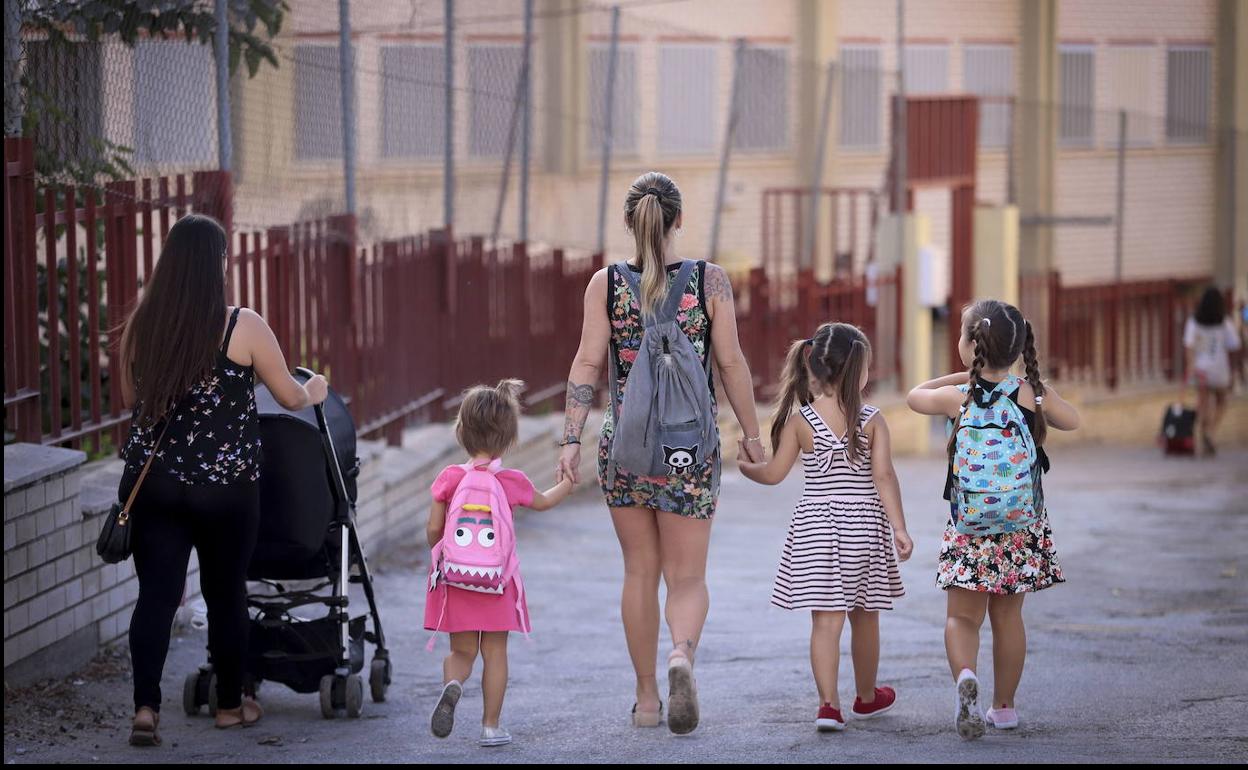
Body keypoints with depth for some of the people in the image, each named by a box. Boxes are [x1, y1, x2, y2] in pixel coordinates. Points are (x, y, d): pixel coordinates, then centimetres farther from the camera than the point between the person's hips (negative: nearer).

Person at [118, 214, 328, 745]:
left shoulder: (140, 325, -1)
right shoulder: (242, 327, -10)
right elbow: (291, 398, 1)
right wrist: (315, 392, 24)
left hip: (153, 479, 2)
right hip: (224, 484, -2)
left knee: (156, 593, 3)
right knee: (226, 594, 12)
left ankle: (145, 707, -9)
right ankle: (230, 704, 25)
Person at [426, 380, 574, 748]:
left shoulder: (450, 479, -5)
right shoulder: (512, 482, -4)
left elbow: (433, 530, -2)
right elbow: (543, 502, 18)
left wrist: (439, 555, 20)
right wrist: (566, 484, 39)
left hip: (454, 579, 1)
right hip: (498, 580, -1)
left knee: (461, 651, 12)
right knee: (494, 653, 9)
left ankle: (452, 684, -20)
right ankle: (491, 726, 11)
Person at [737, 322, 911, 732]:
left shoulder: (800, 420, -4)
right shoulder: (872, 420, -6)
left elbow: (774, 473, -1)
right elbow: (884, 476, -12)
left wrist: (744, 466, 20)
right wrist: (899, 528, -10)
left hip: (816, 526, 0)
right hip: (863, 525, 0)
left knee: (826, 618, -1)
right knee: (864, 617, 16)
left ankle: (828, 704, -13)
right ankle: (866, 697, 31)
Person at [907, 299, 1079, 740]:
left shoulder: (957, 397, -10)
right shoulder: (1035, 394, -7)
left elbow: (914, 397, 12)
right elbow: (1072, 422, 13)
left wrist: (962, 377, 17)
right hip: (1023, 526, 2)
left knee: (962, 616, 3)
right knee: (1008, 615, 15)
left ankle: (965, 676, -26)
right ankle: (1004, 707, 22)